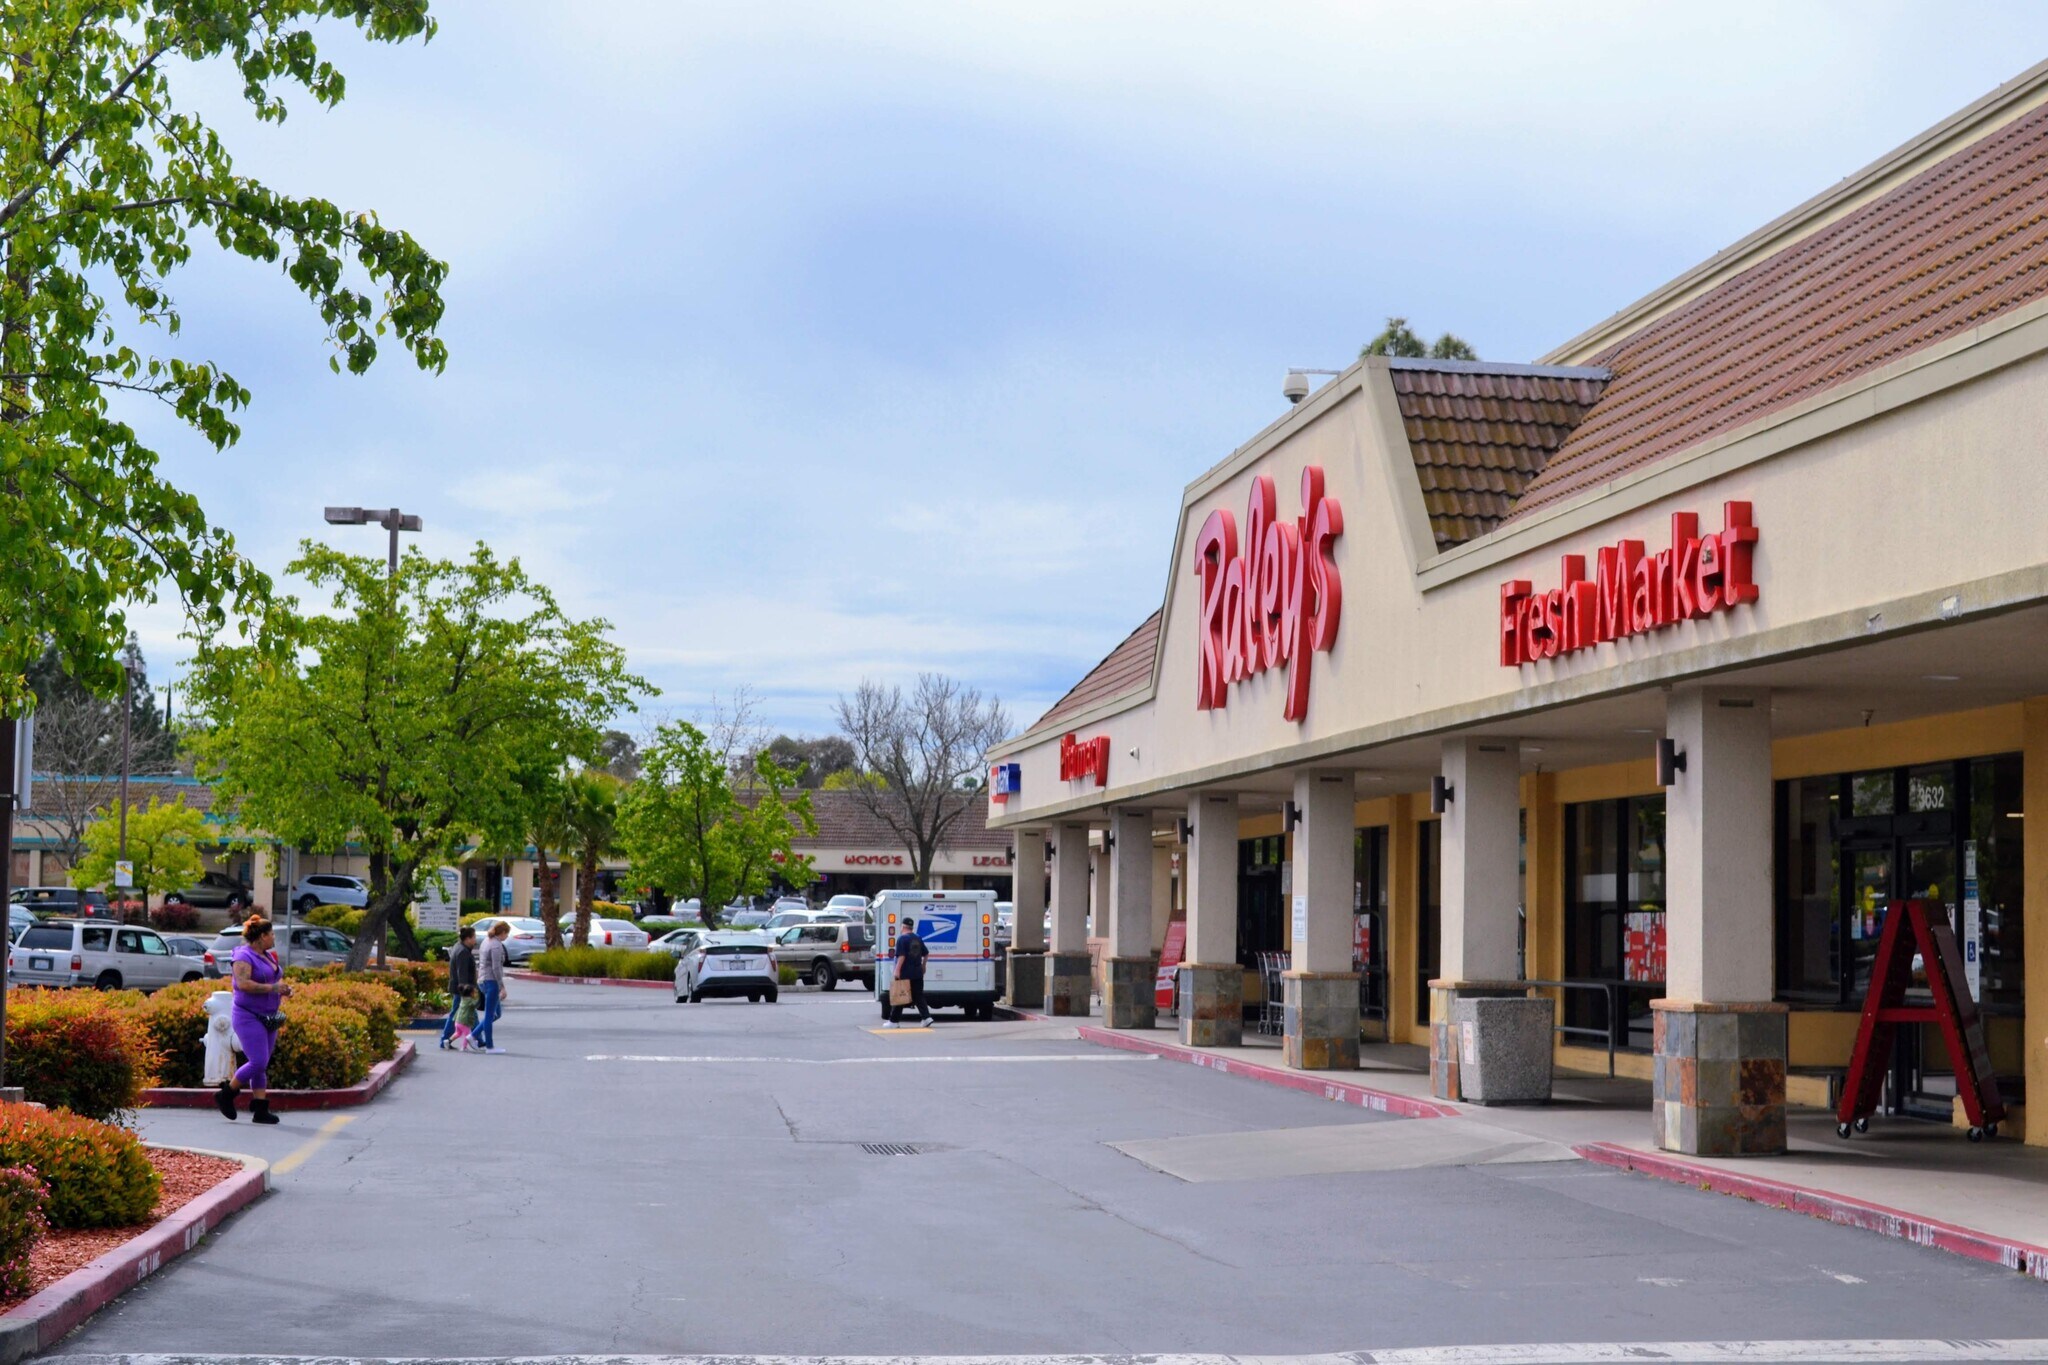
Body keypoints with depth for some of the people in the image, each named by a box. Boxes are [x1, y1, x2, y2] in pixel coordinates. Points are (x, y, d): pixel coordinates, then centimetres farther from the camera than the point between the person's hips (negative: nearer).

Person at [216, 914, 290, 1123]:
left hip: (268, 1018, 9)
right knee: (258, 1062, -14)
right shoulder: (244, 956, -12)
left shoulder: (268, 956, 15)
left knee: (262, 1065, 7)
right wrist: (273, 988, -23)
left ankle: (260, 1110, 7)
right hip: (249, 1017, -9)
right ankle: (225, 1095, 2)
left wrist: (283, 989, 6)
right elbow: (243, 983, -25)